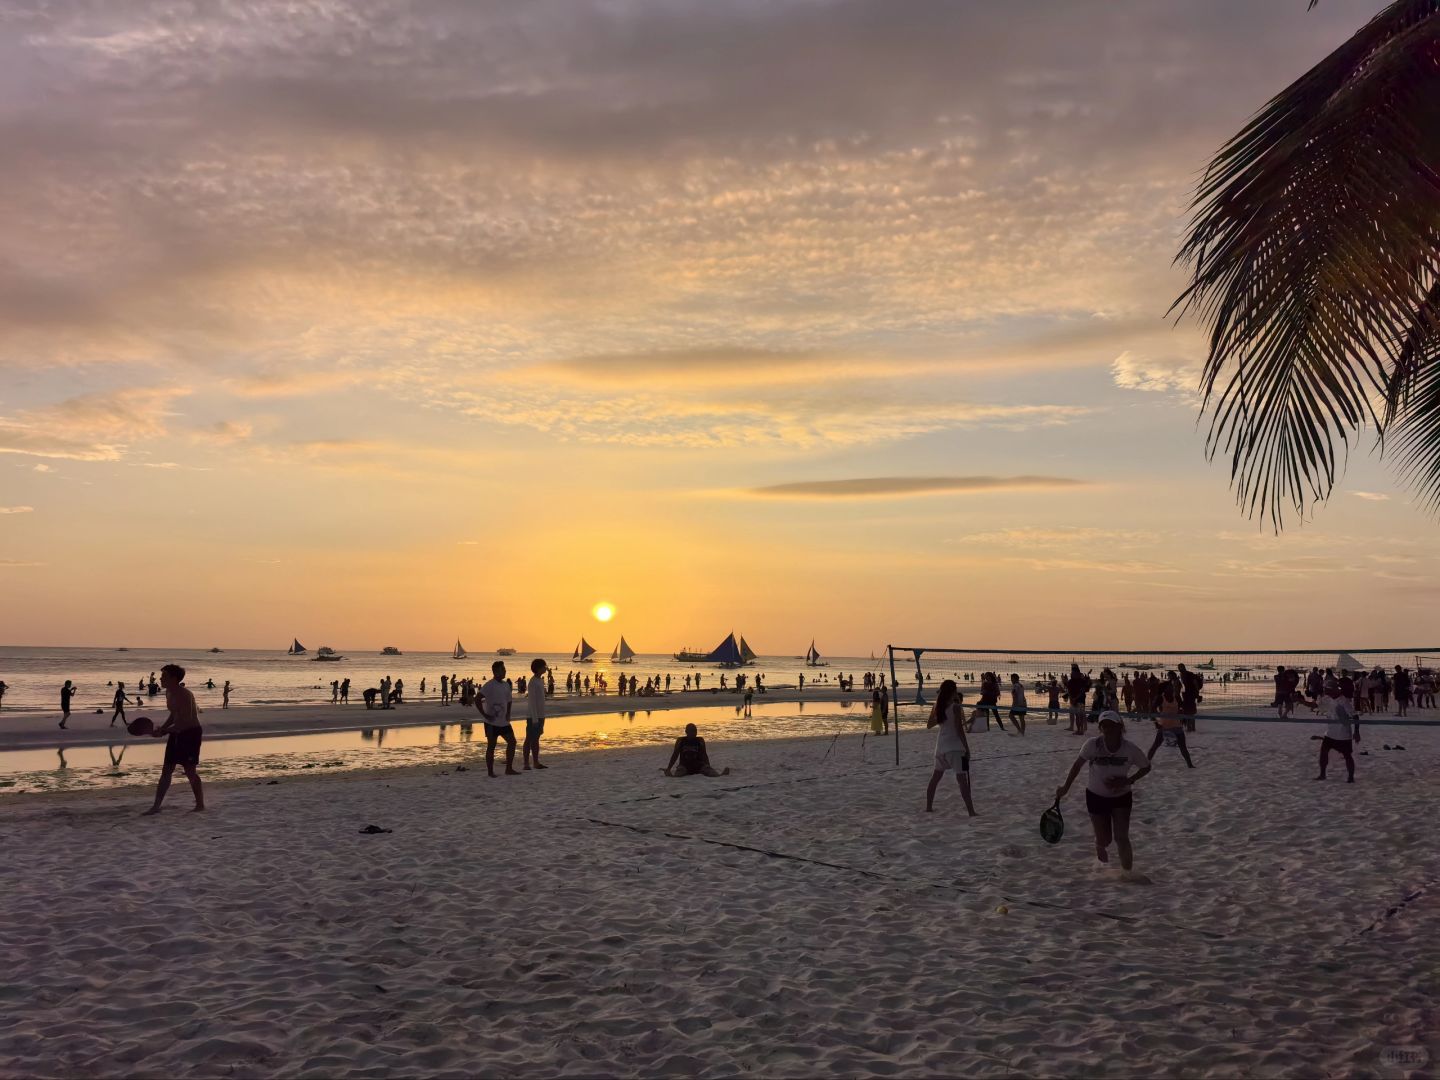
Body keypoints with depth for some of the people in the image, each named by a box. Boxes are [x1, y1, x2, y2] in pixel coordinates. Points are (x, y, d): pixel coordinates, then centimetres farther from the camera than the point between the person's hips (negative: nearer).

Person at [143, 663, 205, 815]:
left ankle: (200, 805, 9)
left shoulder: (184, 696, -22)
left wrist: (164, 731, -25)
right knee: (166, 770, 8)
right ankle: (156, 807, 13)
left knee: (190, 771, -4)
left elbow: (185, 722, -27)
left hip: (191, 733, -9)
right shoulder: (169, 693, 6)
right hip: (177, 733, 9)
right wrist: (162, 728, 8)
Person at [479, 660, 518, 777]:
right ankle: (490, 771, 9)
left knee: (512, 741, 5)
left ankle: (509, 769, 13)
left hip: (503, 721, 7)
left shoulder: (506, 685, 8)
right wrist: (485, 715, -18)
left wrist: (508, 714, 8)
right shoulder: (489, 685, -14)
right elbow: (477, 700, -19)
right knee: (491, 745, 0)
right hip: (492, 721, -7)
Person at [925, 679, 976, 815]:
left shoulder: (937, 706, 5)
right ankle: (971, 811, -11)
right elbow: (959, 730, -16)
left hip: (941, 746, 7)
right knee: (963, 779, -8)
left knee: (936, 776, 20)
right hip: (955, 747, -6)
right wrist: (967, 748, -10)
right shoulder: (956, 707, -14)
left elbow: (929, 725, 16)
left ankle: (928, 807, 26)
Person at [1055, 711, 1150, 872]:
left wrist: (1128, 781, -18)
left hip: (1121, 797, 0)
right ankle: (1100, 847, 47)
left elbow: (1146, 767, -4)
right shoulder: (1093, 745, -22)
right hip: (1096, 796, 0)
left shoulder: (1130, 749, -21)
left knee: (1122, 838, -8)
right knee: (1104, 840, 8)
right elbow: (1078, 764, -6)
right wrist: (1066, 787, -6)